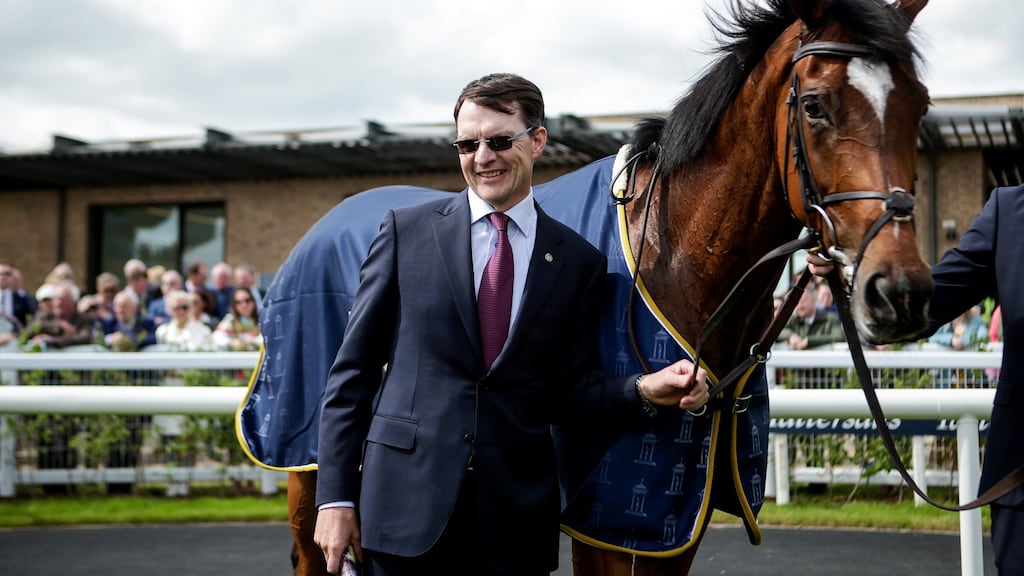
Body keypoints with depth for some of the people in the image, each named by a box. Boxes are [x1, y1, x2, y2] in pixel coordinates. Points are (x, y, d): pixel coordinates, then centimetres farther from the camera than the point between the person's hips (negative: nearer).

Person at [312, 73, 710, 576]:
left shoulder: (579, 261, 6)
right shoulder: (405, 232, 2)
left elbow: (570, 390, 9)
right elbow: (352, 372, 2)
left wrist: (644, 390, -11)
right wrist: (335, 496, -2)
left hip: (517, 519, 1)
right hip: (406, 502, -1)